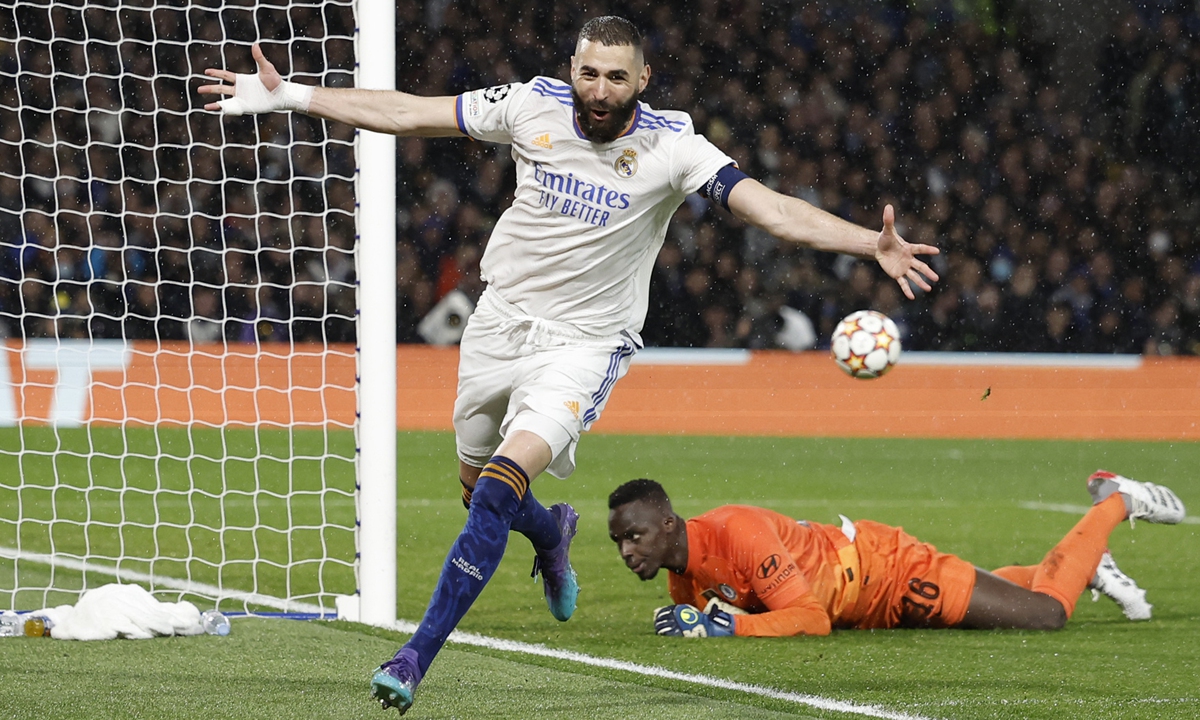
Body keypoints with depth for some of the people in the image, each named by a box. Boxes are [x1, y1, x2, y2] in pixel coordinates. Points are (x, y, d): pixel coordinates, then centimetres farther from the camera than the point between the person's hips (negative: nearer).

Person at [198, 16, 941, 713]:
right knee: (480, 486, 19)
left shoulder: (671, 146, -17)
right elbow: (409, 114, -3)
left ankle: (418, 656, -18)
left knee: (498, 491, -21)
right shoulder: (535, 106, -9)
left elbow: (770, 207, -24)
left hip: (587, 343, -4)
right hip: (502, 319, 4)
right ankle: (551, 533, 55)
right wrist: (288, 97, -4)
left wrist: (874, 245, -37)